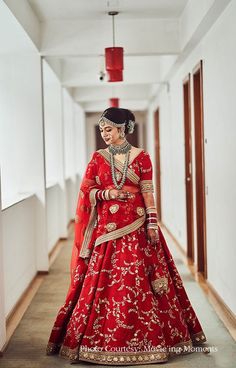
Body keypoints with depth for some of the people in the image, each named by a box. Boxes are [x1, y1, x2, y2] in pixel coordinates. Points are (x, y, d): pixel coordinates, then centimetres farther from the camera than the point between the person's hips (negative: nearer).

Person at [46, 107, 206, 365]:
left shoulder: (141, 156, 2)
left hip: (136, 227, -1)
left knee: (138, 280, 0)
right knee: (103, 281, 0)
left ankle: (148, 336, 13)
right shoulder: (98, 157, 7)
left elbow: (148, 193, -1)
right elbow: (87, 191, 5)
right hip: (107, 227, 2)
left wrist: (152, 224, -6)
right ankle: (105, 337, 10)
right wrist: (107, 193, -13)